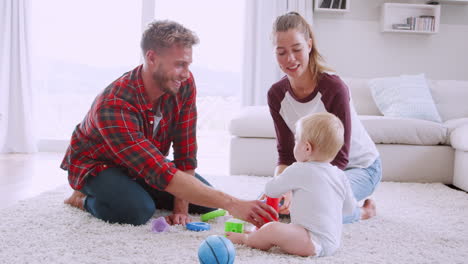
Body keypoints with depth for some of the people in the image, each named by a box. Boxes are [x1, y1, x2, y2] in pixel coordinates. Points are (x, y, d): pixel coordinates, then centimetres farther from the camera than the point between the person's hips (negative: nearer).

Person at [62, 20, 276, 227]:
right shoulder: (112, 107, -38)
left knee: (206, 202, -7)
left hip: (146, 164, 6)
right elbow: (163, 174, -46)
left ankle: (135, 193, 11)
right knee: (139, 211, -35)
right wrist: (230, 204, -50)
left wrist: (181, 207, -20)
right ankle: (84, 198, -2)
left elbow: (185, 151, -15)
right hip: (97, 164, -6)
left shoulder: (185, 84, -20)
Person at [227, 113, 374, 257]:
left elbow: (270, 191, 0)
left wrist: (279, 179, 23)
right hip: (333, 243, 9)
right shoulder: (340, 175, 5)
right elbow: (349, 208, 15)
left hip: (315, 242, -9)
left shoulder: (298, 171, -13)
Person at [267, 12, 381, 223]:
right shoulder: (276, 94, -11)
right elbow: (286, 154, -8)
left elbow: (339, 158, -26)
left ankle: (361, 209, 3)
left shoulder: (334, 88, -28)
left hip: (360, 166, -6)